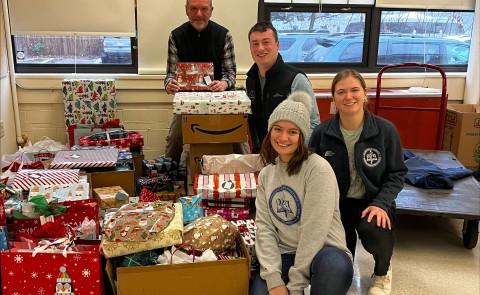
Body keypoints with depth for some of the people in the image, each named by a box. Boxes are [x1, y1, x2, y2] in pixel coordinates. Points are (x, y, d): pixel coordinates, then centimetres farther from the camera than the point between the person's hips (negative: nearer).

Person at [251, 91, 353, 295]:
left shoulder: (318, 169, -14)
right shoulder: (266, 175, 6)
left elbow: (314, 231, -18)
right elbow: (264, 227, -1)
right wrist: (274, 279, -14)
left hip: (322, 252, -3)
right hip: (283, 255, 4)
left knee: (335, 265, -37)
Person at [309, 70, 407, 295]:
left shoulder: (385, 130, -8)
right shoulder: (321, 134, -6)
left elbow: (396, 174, 0)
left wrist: (381, 204, -16)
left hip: (373, 201, -1)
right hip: (336, 202, 1)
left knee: (375, 231, -34)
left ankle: (382, 273, 3)